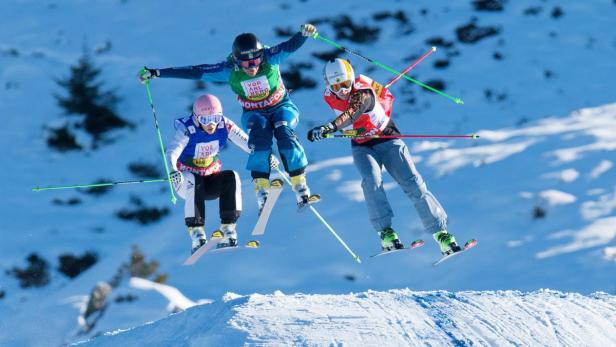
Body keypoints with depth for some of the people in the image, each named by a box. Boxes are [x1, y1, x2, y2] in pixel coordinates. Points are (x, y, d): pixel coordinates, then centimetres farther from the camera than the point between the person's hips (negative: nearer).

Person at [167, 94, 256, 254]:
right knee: (193, 181, -36)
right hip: (187, 180, -3)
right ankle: (196, 233, -36)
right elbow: (172, 152, -39)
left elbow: (248, 143, -16)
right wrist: (173, 171, -60)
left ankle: (228, 229, -25)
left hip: (211, 182, 3)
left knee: (231, 177, -26)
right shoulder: (187, 130, -23)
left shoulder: (225, 126, -13)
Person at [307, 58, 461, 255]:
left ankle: (441, 232, -13)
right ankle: (385, 232, -31)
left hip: (388, 140, -3)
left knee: (412, 183, -14)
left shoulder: (363, 92, -26)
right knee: (371, 179, -28)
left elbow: (353, 112, -48)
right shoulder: (329, 98, -9)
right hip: (362, 148, 3)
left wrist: (329, 127, -62)